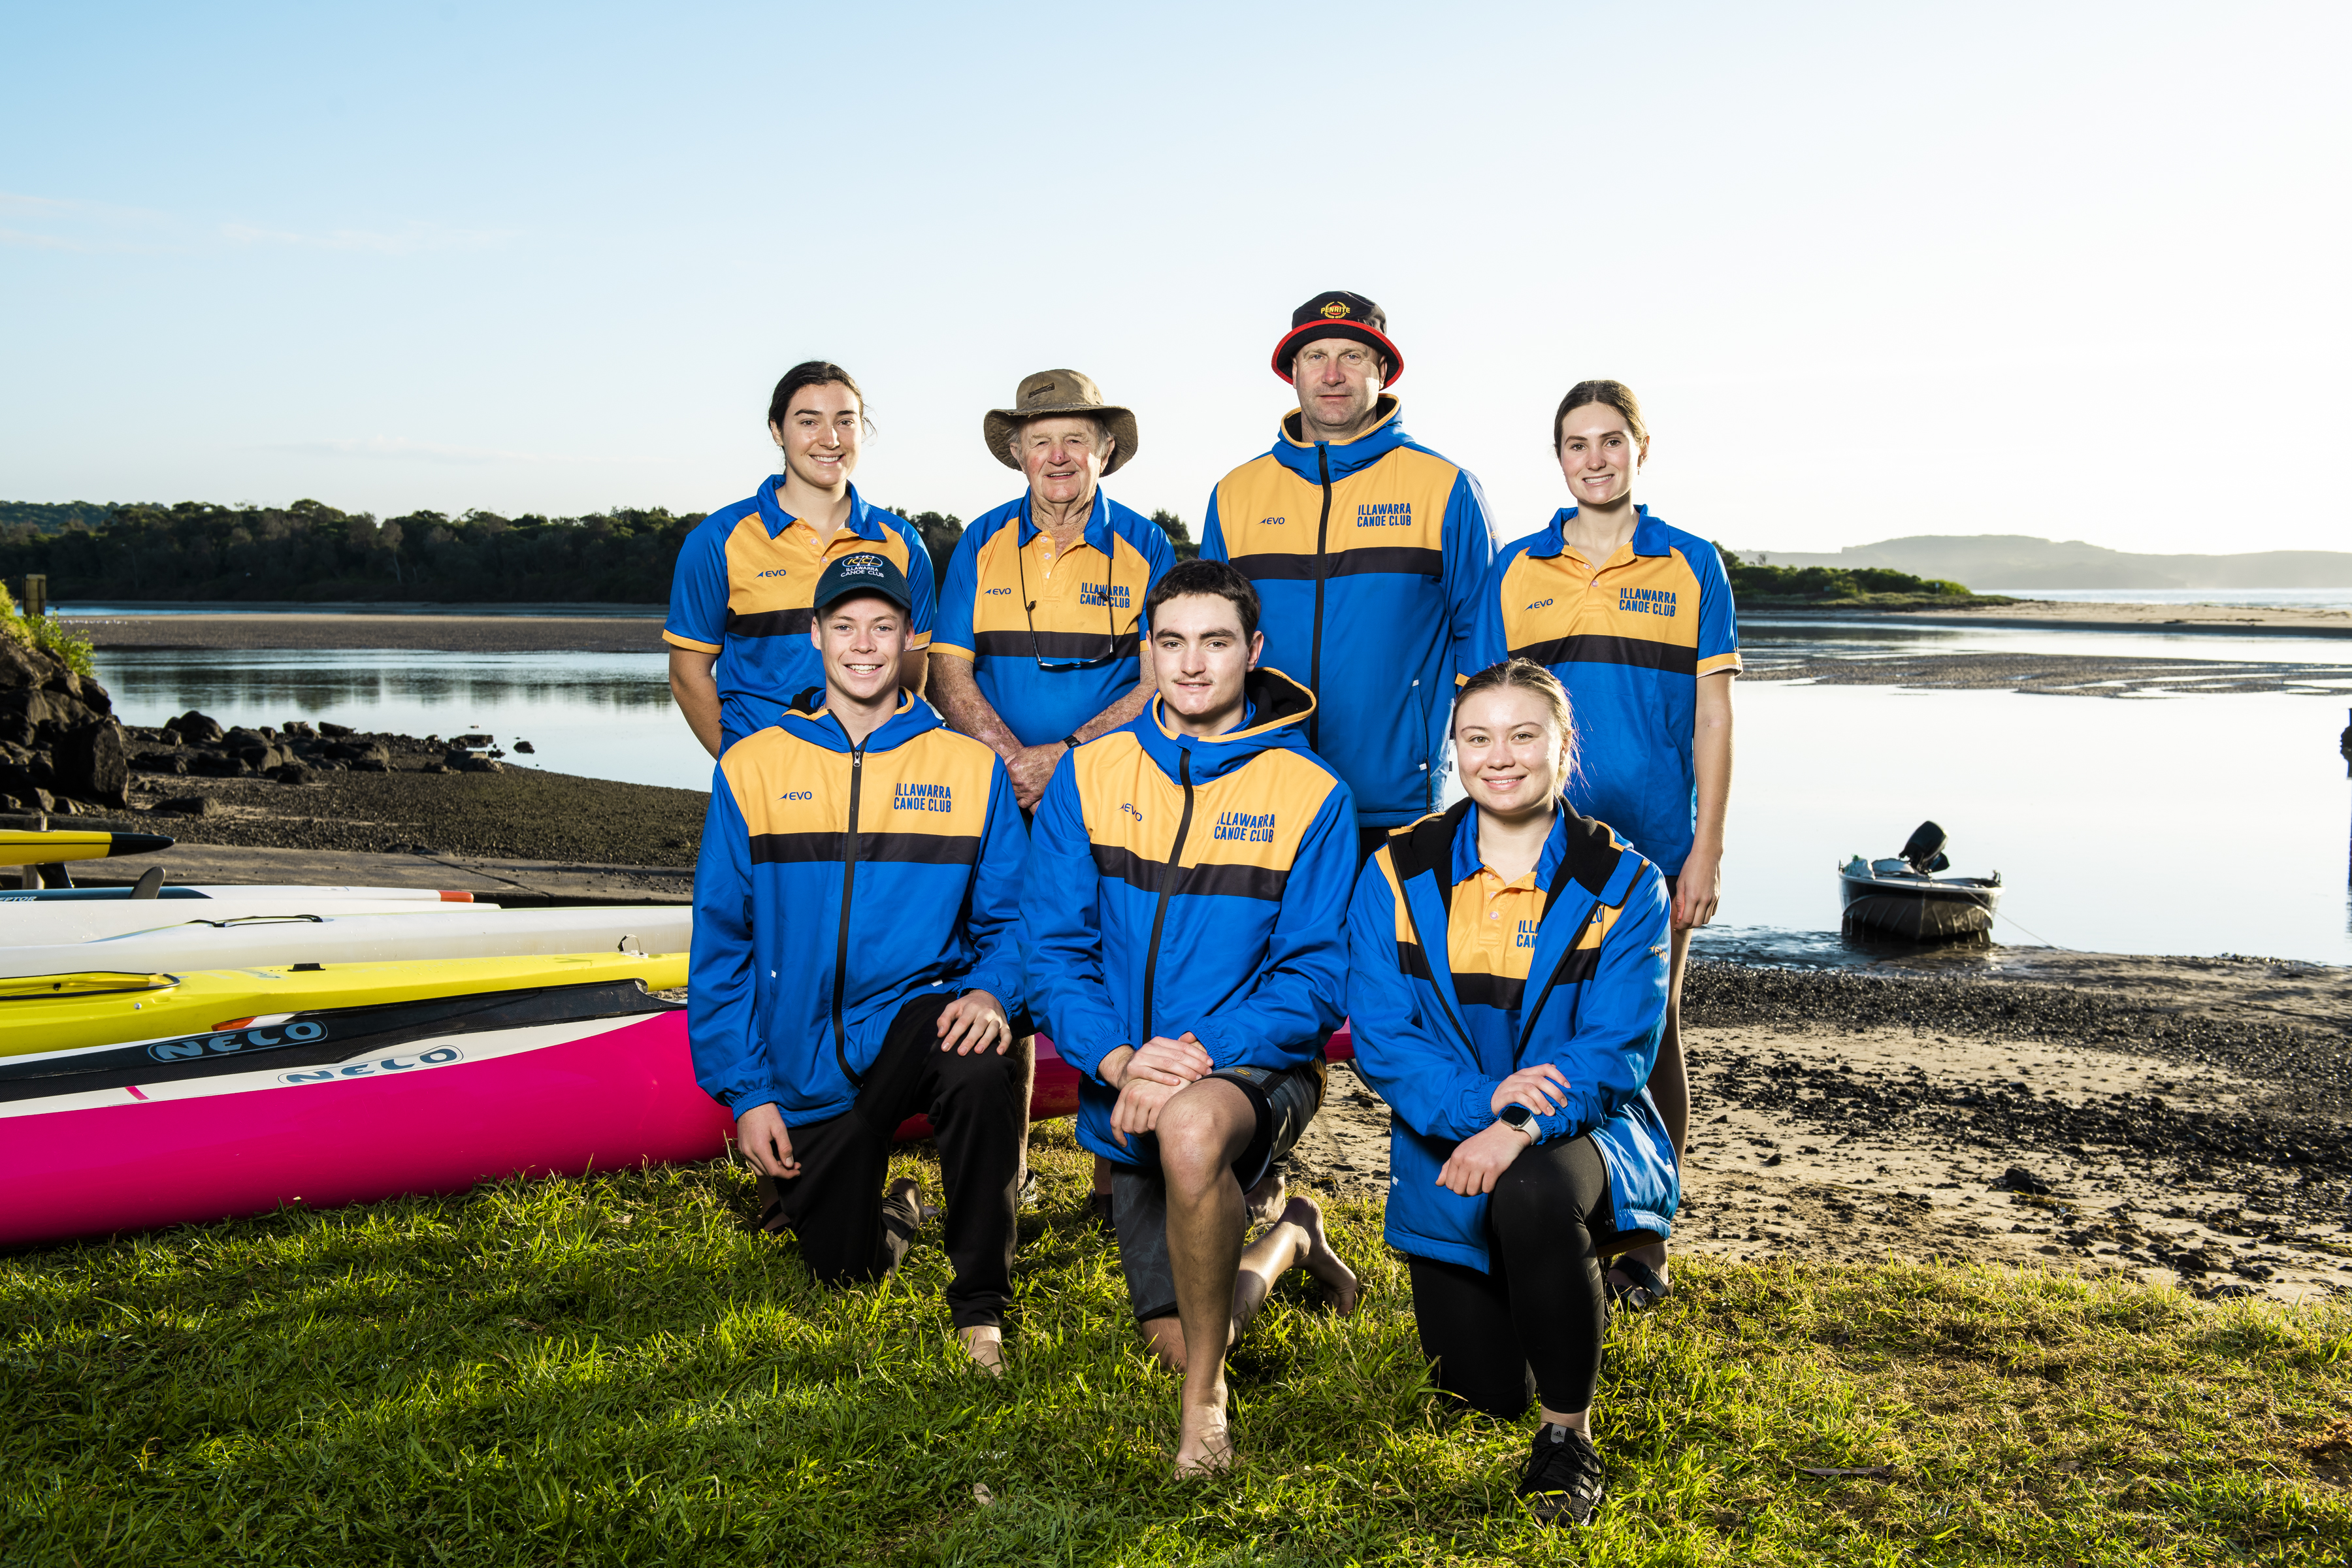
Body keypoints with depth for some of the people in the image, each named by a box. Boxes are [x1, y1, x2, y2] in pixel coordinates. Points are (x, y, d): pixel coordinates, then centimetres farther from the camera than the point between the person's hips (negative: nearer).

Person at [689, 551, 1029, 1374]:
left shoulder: (971, 768, 3)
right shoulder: (751, 770, 3)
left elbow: (1011, 917, 2)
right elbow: (722, 947, 4)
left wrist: (993, 990, -20)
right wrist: (744, 1090, -3)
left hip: (914, 1017, -1)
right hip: (804, 1067, 1)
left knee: (980, 1066, -35)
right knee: (846, 1268, -1)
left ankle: (981, 1305, -15)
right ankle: (892, 1213, 38)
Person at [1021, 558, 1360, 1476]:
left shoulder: (1309, 794, -6)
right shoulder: (1089, 776, 1)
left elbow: (1316, 976, -10)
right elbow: (1054, 946, -2)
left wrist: (1202, 1054, -24)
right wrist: (1118, 1059, -19)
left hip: (1257, 1067, -3)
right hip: (1127, 1092, 4)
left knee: (1190, 1127, -39)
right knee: (1176, 1339, 3)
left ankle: (1206, 1398, -17)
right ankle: (1288, 1240, 38)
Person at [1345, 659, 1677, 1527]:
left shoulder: (1622, 884, -6)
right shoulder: (1397, 875, -3)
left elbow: (1618, 1048, -14)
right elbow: (1380, 1035, -9)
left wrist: (1523, 1127, -32)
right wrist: (1478, 1099, -27)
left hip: (1580, 1133, -2)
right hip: (1446, 1149, 2)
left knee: (1532, 1195, -38)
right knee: (1483, 1392, 1)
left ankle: (1568, 1431, -14)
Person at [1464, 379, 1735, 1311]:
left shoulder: (1691, 566, 5)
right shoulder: (1516, 571, 7)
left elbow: (1712, 719, 3)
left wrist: (1706, 850, -3)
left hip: (1653, 849, -1)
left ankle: (1639, 1244, 18)